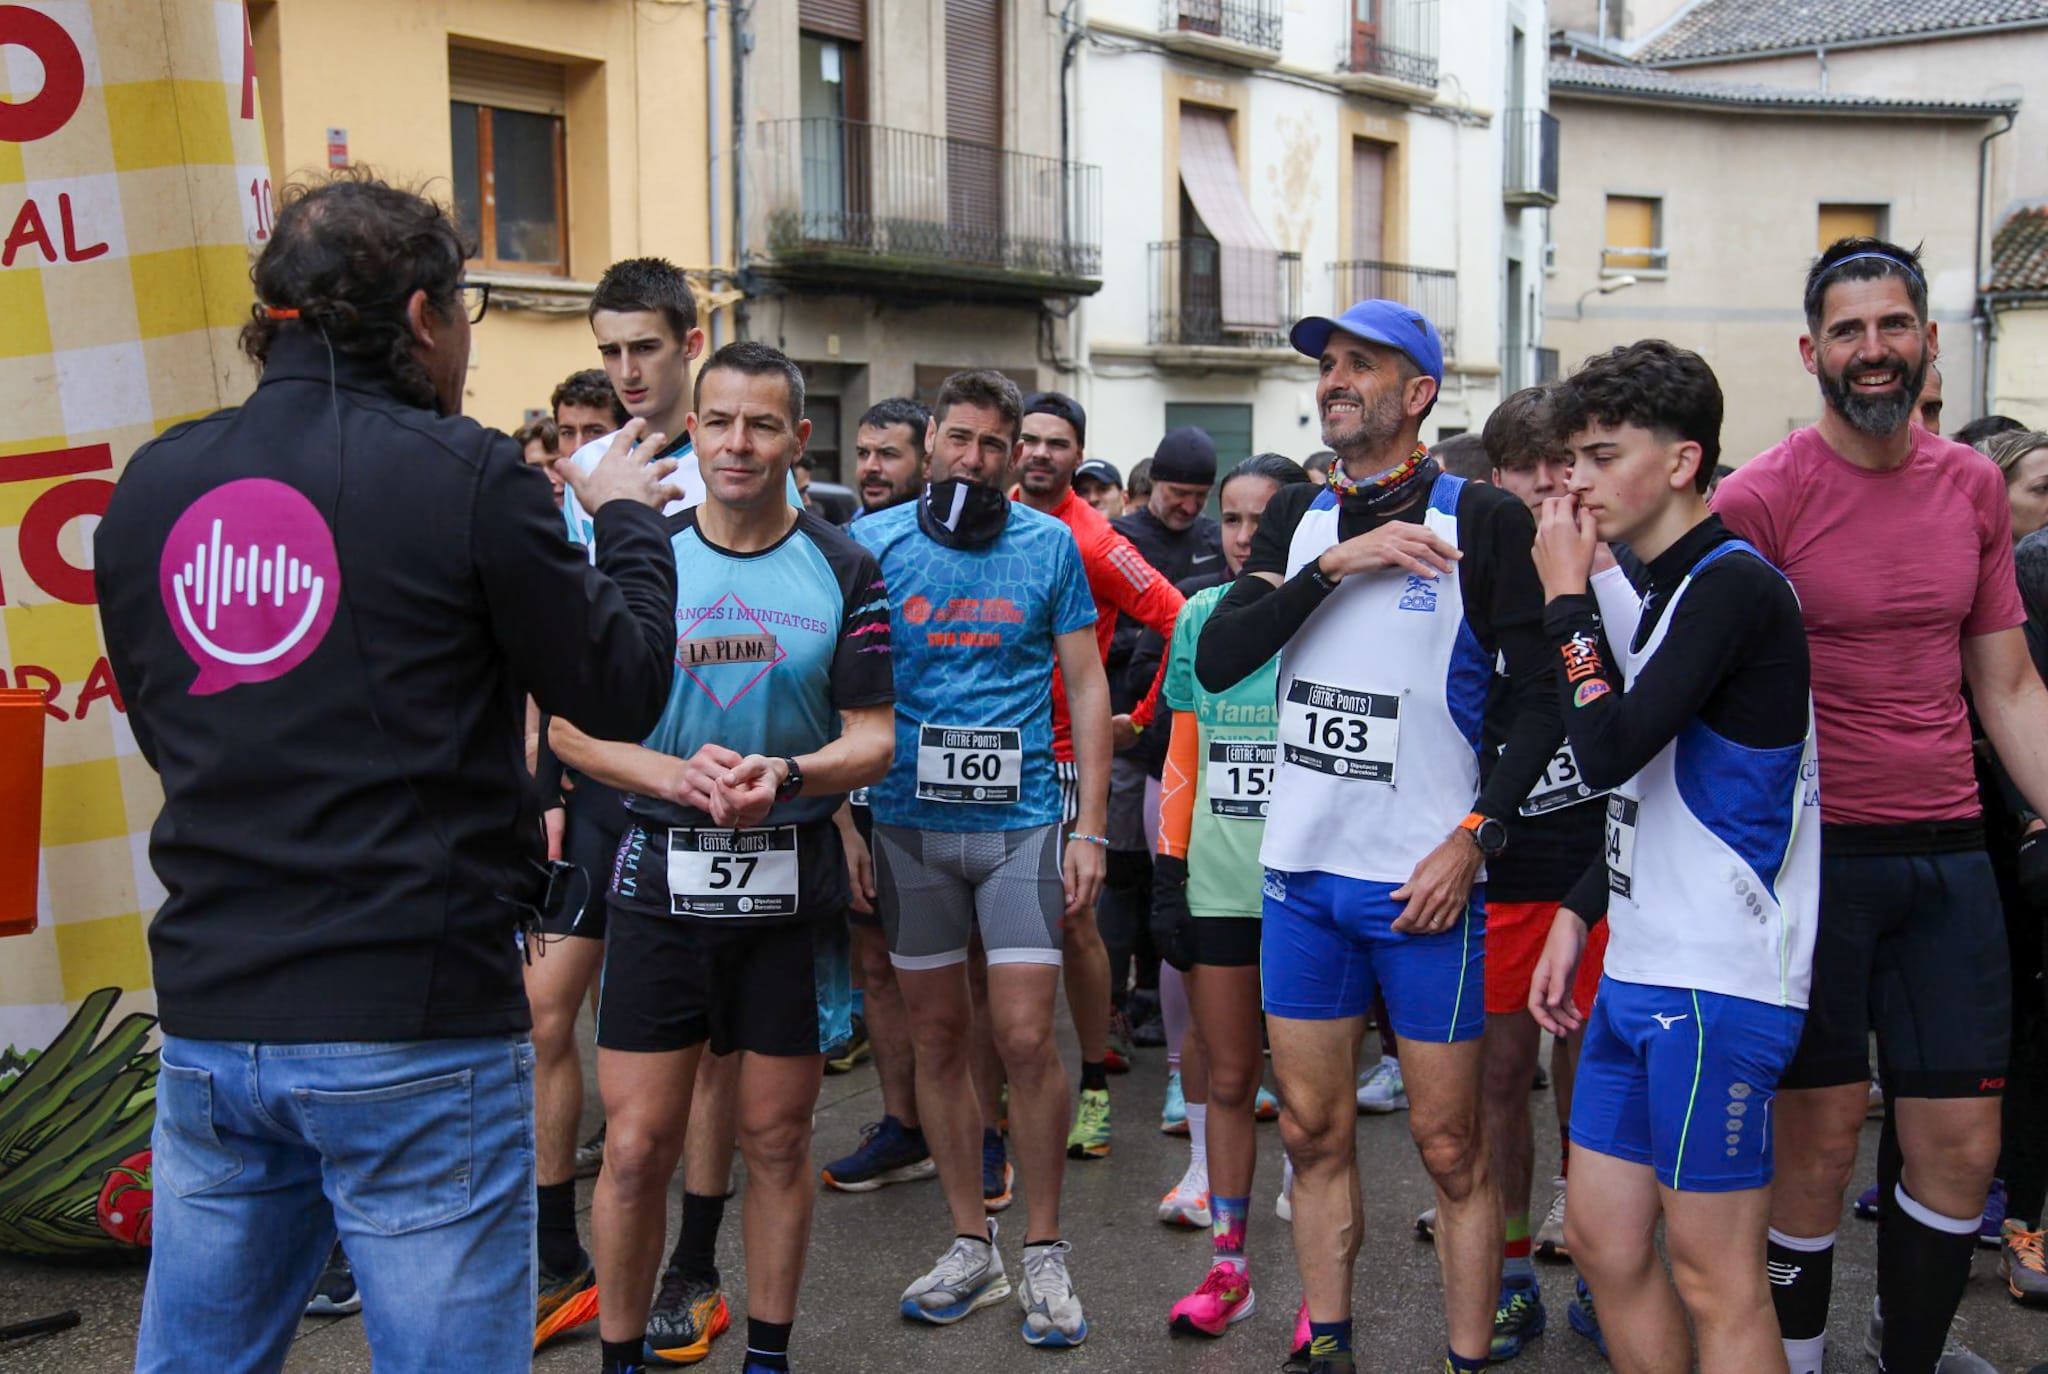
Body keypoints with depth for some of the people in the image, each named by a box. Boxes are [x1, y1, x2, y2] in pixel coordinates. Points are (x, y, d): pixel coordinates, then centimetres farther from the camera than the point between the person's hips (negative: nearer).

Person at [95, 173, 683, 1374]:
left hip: (210, 1017, 6)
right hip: (418, 1026, -5)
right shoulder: (469, 476, -11)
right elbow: (623, 692, -4)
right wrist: (629, 523, 12)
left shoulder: (153, 485, 5)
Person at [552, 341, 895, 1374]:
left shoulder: (844, 571, 2)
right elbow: (572, 722, 0)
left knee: (777, 1139, 10)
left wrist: (784, 773, -20)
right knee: (637, 1145, 1)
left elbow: (874, 738, 0)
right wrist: (679, 776, -17)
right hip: (661, 879, 0)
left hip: (794, 887, 0)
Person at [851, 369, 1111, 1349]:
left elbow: (1086, 687, 5)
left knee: (1025, 1041, -5)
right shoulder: (872, 542, 4)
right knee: (937, 1035, 9)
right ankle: (972, 1246, 22)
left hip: (1019, 819, -1)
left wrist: (1090, 826, -1)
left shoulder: (1049, 545, 3)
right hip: (906, 820, 2)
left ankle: (1044, 1253, 13)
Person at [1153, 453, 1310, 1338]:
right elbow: (1184, 757, 11)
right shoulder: (1200, 617, 7)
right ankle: (1227, 1268, 24)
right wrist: (1169, 871, 7)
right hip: (1216, 884, 4)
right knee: (1227, 1078, 11)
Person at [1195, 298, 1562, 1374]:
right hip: (1302, 869, 5)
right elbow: (1216, 659, -3)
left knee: (1448, 1143, 3)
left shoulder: (1480, 520, -5)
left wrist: (1473, 839, -13)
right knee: (1313, 1131, 13)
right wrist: (1334, 565, -13)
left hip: (1422, 879, -5)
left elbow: (1545, 694, -5)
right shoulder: (1297, 518, 9)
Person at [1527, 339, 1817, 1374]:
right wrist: (1579, 912, 16)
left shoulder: (1735, 583, -14)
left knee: (1714, 1276, 0)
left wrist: (1568, 598, -12)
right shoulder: (1661, 594, 15)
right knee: (1603, 1241, 14)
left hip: (1718, 982, -9)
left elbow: (1610, 749, -23)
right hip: (1639, 973, 9)